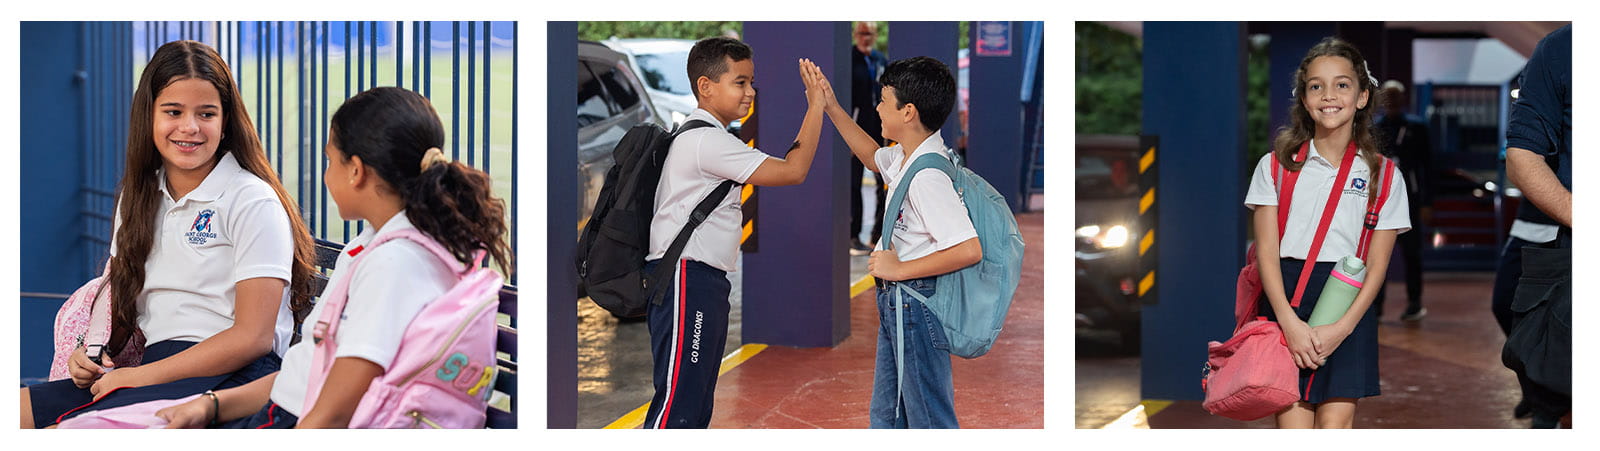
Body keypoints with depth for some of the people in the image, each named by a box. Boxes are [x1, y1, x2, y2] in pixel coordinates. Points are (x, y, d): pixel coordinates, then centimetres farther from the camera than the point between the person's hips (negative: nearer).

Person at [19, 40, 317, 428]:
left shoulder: (253, 202, -5)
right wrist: (90, 354, 3)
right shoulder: (138, 199, 17)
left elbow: (253, 337, -11)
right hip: (155, 368, 7)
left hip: (230, 379, -7)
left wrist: (143, 375, -14)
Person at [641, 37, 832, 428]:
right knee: (677, 401, -12)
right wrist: (816, 105, -11)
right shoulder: (706, 140, -15)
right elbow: (793, 171, -16)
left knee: (697, 407, 13)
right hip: (687, 281, -11)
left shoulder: (705, 138, 20)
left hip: (705, 282, 11)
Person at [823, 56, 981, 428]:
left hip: (918, 306, -10)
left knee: (928, 419, 1)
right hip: (895, 301, 10)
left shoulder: (928, 176, -26)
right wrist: (831, 107, 23)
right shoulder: (905, 157, 4)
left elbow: (969, 249, -33)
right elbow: (872, 156, 29)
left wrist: (900, 269, -24)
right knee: (887, 415, 20)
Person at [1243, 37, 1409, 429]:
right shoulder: (1276, 165, 7)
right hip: (1285, 301, 0)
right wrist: (1290, 322, -13)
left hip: (1349, 305, 0)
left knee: (1335, 428, -9)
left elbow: (1377, 265, 3)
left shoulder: (1383, 176, 7)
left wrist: (1342, 327, -12)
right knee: (1293, 434, -7)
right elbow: (1267, 250, 0)